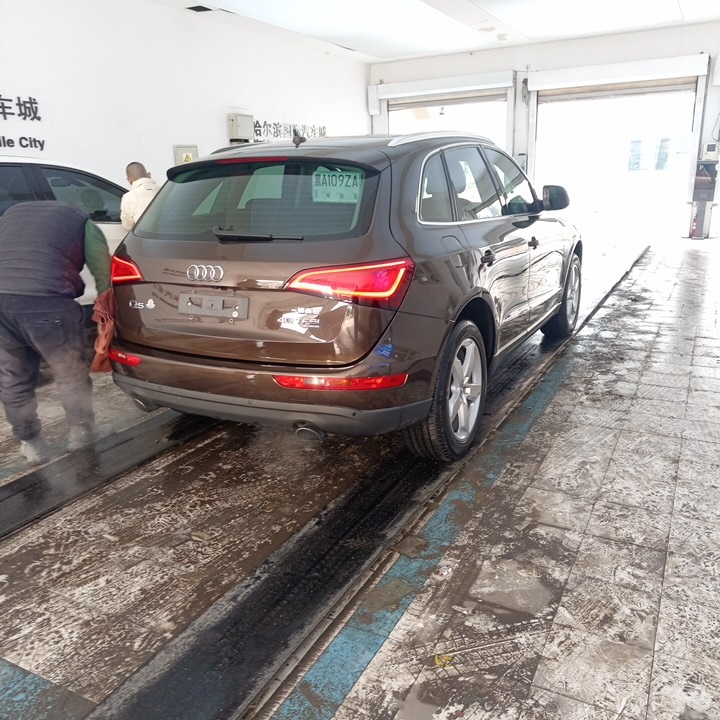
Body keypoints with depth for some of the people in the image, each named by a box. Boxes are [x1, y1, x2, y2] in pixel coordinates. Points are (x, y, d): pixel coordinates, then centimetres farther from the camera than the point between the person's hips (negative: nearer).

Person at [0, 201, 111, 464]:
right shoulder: (82, 221, 18)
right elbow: (104, 275, 13)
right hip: (46, 302, -4)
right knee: (71, 374, 19)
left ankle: (31, 444, 35)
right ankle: (81, 432, 35)